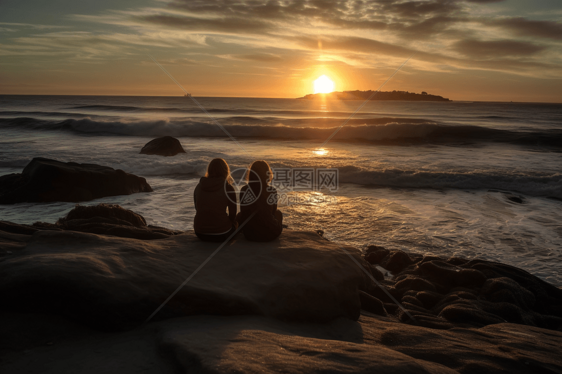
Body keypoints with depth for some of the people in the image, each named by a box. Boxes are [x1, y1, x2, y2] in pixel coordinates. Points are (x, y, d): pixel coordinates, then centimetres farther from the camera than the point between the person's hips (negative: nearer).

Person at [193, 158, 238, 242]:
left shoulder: (198, 187, 4)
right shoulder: (228, 188, -8)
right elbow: (232, 215, 0)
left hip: (200, 233, 5)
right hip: (221, 234, -5)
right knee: (235, 224, 29)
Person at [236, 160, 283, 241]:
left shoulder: (244, 190, -12)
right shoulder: (272, 191, -12)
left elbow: (243, 211, 4)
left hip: (249, 234, 1)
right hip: (270, 234, 0)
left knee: (239, 215, 31)